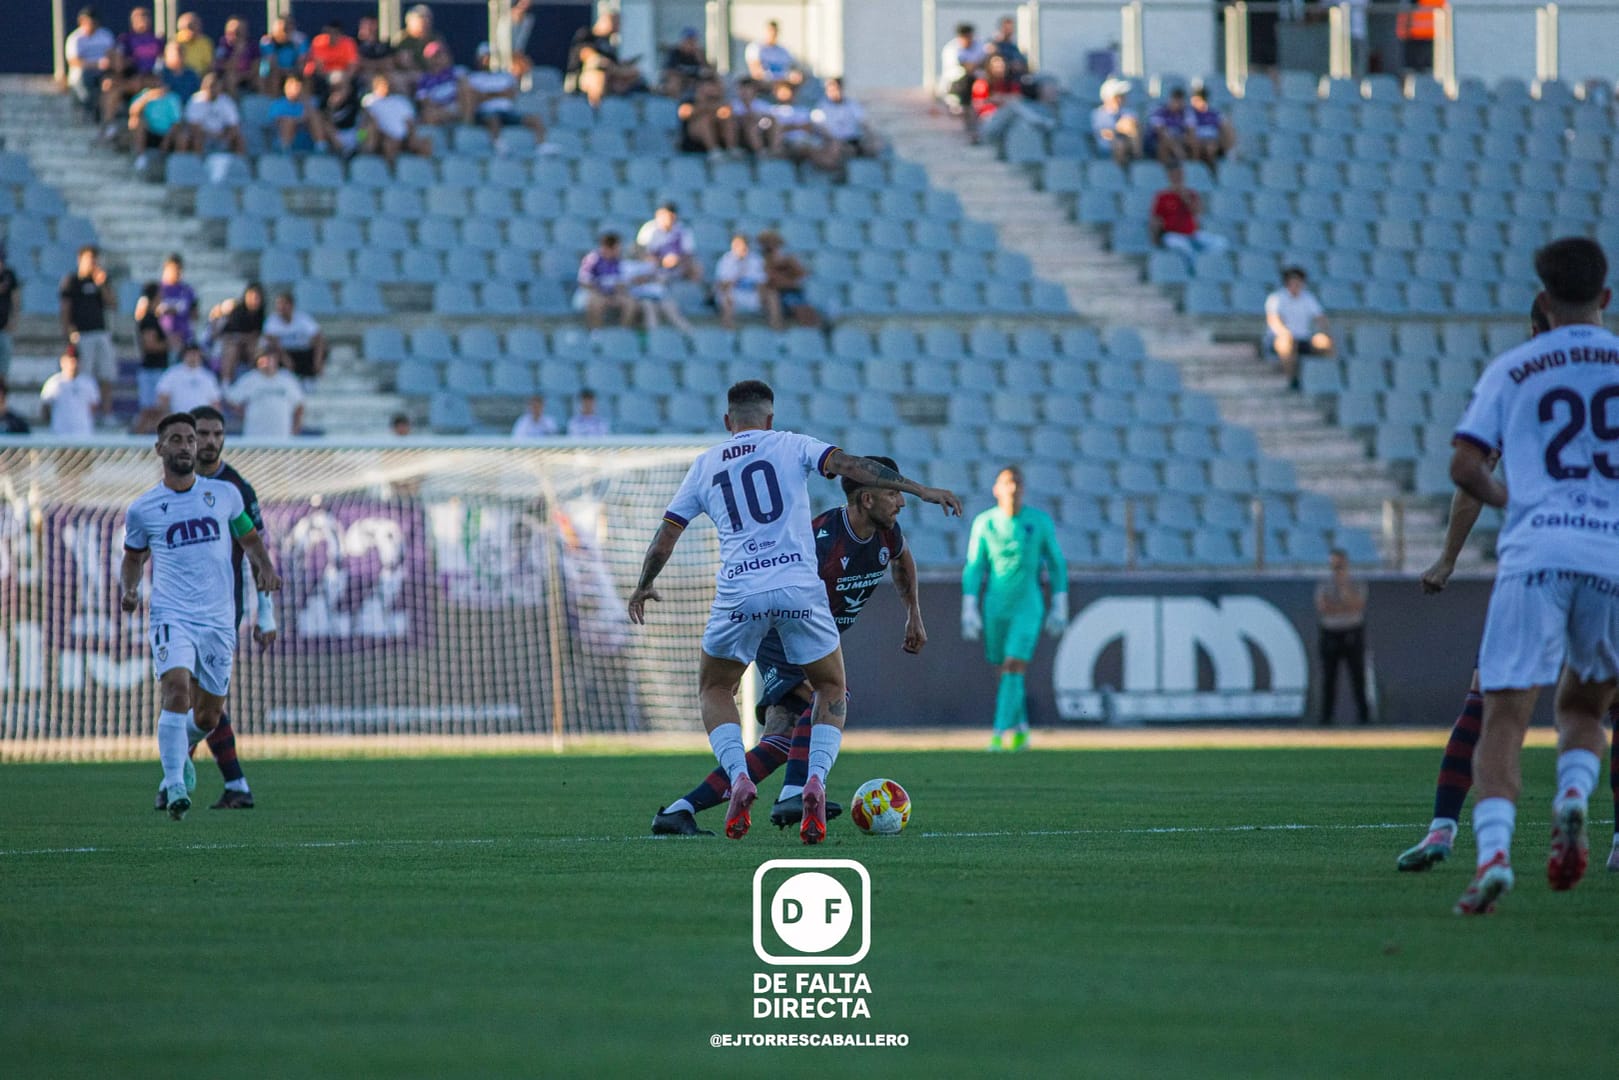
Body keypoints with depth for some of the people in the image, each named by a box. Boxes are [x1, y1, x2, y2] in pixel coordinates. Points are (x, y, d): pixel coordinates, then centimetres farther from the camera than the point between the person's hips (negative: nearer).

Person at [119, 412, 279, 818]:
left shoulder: (224, 494, 7)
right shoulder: (142, 510, 3)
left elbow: (249, 538, 20)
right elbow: (133, 556, 18)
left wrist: (264, 567, 0)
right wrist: (127, 589, -2)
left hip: (218, 620, 3)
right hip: (171, 615, -3)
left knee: (208, 717, 9)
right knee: (177, 690, -27)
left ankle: (182, 750, 44)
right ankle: (174, 785, -22)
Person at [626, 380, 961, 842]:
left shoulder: (705, 466, 17)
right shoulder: (790, 445, 10)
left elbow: (665, 537, 20)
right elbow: (848, 465, -4)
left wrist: (644, 587, 37)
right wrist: (918, 489, -5)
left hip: (738, 595, 1)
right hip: (799, 589, -1)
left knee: (714, 689, 23)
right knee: (832, 690, 18)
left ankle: (738, 778, -2)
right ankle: (815, 780, -6)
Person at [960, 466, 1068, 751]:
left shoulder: (1040, 521, -3)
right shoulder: (984, 523, -1)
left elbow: (1056, 564, 5)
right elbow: (973, 569, 2)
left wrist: (1059, 607, 2)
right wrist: (969, 610, -5)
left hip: (1028, 607, -2)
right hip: (994, 608, 2)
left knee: (1014, 667, -16)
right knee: (1003, 671, 11)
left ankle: (1001, 734, -19)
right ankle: (1020, 728, 31)